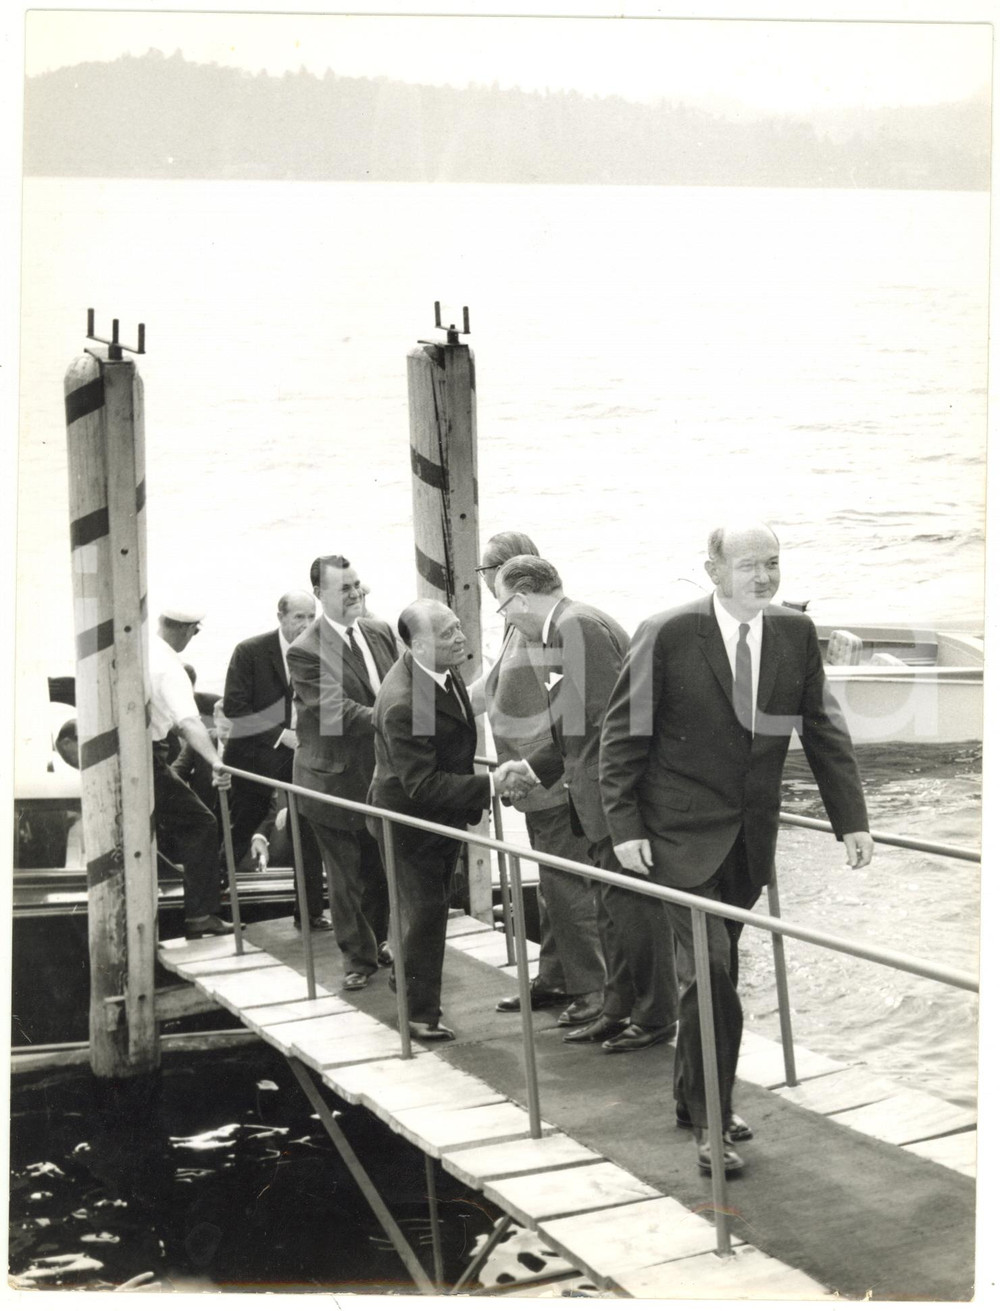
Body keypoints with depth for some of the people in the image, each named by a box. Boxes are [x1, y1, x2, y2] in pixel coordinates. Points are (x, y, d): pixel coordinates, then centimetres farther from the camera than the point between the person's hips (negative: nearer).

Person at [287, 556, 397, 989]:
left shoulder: (380, 632, 5)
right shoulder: (306, 651, -16)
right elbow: (335, 711, -24)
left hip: (383, 771, 6)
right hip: (337, 778, -6)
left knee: (383, 867, 16)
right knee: (346, 875, 5)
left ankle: (377, 939, 37)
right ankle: (357, 957, 21)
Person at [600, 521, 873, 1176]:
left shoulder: (796, 633, 1)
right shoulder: (666, 636, -12)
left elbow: (824, 730, 7)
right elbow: (624, 734, -6)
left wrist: (852, 819, 1)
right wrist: (625, 826, -11)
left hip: (750, 834, 5)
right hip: (683, 833, -4)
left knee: (717, 970, 13)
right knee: (711, 969, -11)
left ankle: (694, 1096, 31)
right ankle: (711, 1121, 1)